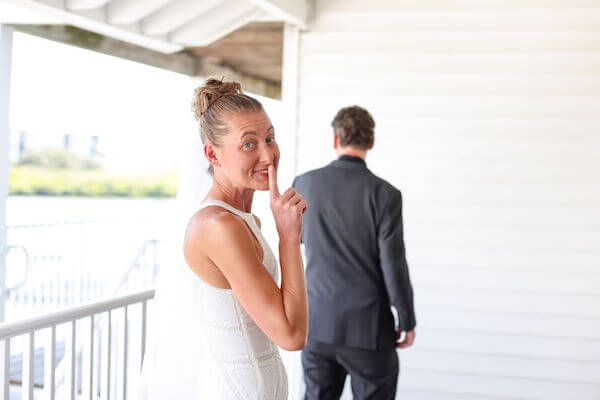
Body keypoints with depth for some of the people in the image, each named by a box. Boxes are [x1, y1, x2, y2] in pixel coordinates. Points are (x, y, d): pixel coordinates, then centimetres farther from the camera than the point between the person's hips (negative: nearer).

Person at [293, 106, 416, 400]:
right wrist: (407, 321, 0)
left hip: (318, 323, 4)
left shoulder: (305, 184, -1)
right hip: (368, 327, -4)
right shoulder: (384, 193, -13)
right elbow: (393, 265, -13)